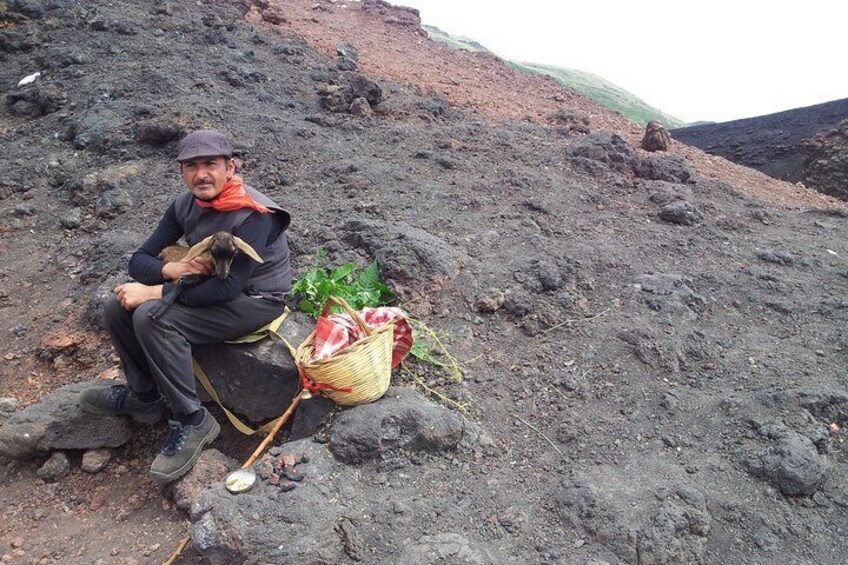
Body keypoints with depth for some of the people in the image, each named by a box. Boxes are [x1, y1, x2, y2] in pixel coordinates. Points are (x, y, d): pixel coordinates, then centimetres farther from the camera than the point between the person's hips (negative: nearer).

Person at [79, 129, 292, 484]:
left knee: (153, 318, -27)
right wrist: (172, 269, -23)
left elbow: (230, 286, -32)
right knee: (119, 308, -3)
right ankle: (144, 396, 17)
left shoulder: (253, 214, -25)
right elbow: (139, 261, 0)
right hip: (212, 288, 8)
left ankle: (193, 422, -14)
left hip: (257, 300, -8)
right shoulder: (186, 205, -2)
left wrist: (155, 292, -27)